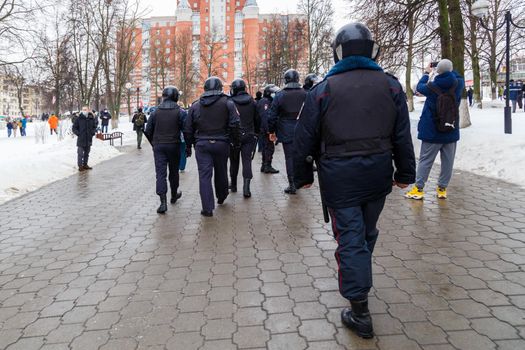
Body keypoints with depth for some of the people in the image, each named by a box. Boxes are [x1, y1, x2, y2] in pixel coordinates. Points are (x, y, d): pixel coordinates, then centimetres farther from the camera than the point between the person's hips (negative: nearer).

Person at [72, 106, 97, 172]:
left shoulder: (91, 118, 4)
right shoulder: (78, 119, -5)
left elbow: (94, 127, 16)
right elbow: (74, 128, 0)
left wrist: (93, 132, -1)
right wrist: (78, 133, -13)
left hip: (89, 139, 4)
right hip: (81, 139, -4)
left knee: (87, 153, 14)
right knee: (80, 153, -2)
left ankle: (85, 165, 26)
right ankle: (80, 166, 5)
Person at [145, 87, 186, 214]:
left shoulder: (155, 112, 2)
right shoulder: (180, 112, -5)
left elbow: (148, 131, 4)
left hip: (159, 146, 1)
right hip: (174, 146, -1)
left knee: (160, 173, -2)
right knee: (174, 172, 16)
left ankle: (163, 202, -12)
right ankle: (174, 195, 34)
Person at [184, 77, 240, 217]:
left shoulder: (195, 105, 7)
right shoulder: (227, 103, -1)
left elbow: (188, 129, 9)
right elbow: (235, 124, -9)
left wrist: (188, 146, 18)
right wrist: (236, 141, 2)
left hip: (202, 144, 0)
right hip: (221, 143, 0)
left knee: (204, 175, -1)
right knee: (221, 172, 19)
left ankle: (207, 208, -6)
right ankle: (221, 197, 39)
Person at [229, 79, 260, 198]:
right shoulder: (252, 102, 2)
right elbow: (257, 119, 8)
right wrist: (256, 132, 18)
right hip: (249, 135, 1)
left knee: (234, 161, 14)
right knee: (247, 160, -1)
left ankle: (233, 185, 27)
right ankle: (246, 188, -13)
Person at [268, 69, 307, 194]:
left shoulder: (280, 95, -6)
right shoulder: (305, 94, -1)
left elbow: (272, 116, -3)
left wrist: (272, 131, 8)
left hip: (286, 132, -2)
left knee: (289, 157, 3)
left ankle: (292, 185, 4)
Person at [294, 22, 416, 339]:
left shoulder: (324, 89, -3)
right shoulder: (390, 85, 4)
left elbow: (306, 138, -2)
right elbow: (403, 135, 5)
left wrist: (304, 175, 9)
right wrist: (404, 172, 14)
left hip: (339, 176, -3)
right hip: (377, 172, 4)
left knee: (350, 236, 2)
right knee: (368, 232, 21)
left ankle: (360, 311, 3)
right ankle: (360, 278, 42)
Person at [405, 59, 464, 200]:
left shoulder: (431, 87, -10)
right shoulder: (458, 84, -5)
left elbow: (420, 86, 12)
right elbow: (459, 77, 19)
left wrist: (426, 73, 27)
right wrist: (449, 69, 27)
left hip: (432, 131, -2)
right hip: (451, 131, 2)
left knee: (425, 160, 4)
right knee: (448, 161, 8)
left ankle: (418, 188, 5)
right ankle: (442, 188, 12)